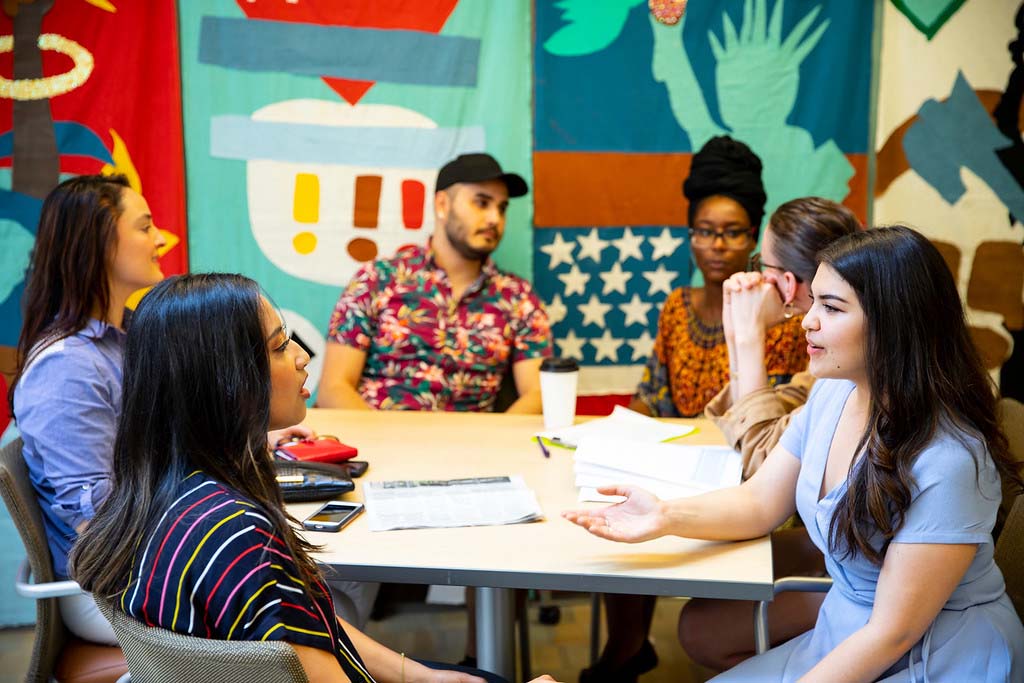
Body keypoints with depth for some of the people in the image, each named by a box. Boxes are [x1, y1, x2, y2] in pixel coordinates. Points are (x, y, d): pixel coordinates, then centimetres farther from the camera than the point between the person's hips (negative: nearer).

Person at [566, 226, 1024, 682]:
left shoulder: (946, 461, -27)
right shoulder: (832, 393, -3)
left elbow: (893, 634, -23)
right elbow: (759, 502, 5)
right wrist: (668, 516, -14)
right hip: (842, 640, 7)